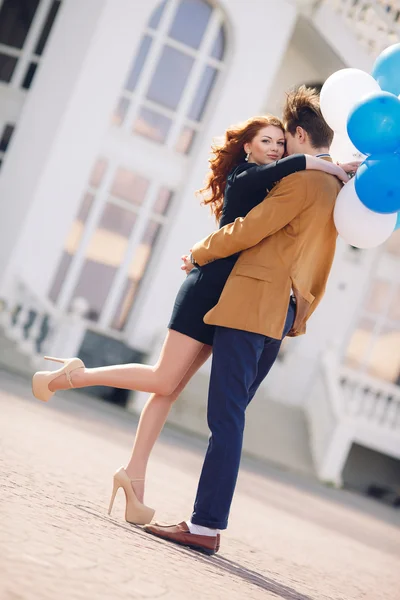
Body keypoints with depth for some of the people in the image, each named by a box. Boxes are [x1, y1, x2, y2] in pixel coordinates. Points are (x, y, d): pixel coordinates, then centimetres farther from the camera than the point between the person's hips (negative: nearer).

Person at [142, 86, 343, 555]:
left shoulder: (302, 179, -10)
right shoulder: (337, 188, 19)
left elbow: (247, 230, -11)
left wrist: (199, 253, 4)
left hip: (250, 304, -10)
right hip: (281, 317, 10)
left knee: (226, 418, -10)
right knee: (229, 417, 10)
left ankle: (206, 526, -10)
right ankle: (208, 519, 11)